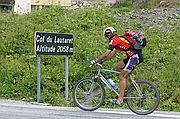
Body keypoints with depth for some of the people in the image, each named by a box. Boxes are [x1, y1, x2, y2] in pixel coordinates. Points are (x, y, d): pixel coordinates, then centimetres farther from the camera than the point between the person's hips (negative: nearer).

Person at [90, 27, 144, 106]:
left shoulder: (115, 40, -6)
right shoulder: (119, 39, 23)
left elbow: (106, 54, -11)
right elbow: (112, 54, 27)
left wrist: (96, 61, -2)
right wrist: (102, 61, 23)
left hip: (135, 56, -9)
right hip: (135, 56, 9)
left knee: (122, 77, -7)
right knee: (117, 67, 15)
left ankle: (120, 99, -11)